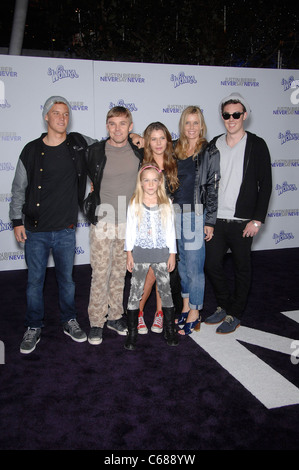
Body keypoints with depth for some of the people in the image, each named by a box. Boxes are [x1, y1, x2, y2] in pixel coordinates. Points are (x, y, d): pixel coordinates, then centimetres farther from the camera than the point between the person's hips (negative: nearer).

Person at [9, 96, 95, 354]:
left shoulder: (78, 144, 2)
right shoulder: (32, 150, -1)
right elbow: (18, 188, 5)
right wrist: (17, 220, 0)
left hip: (66, 229, 1)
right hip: (35, 230, -1)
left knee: (66, 278, 13)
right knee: (35, 280, 8)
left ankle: (70, 321, 32)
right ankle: (34, 328, 25)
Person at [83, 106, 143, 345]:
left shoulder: (138, 152, 1)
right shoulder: (95, 152, -5)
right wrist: (92, 209, 7)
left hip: (128, 223, 3)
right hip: (103, 222, -2)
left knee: (120, 272, 12)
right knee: (100, 274, 0)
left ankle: (115, 316, 26)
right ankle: (96, 322, 13)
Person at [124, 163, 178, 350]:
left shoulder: (166, 203, 3)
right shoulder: (135, 203, 0)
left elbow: (171, 230, 5)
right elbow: (130, 229, 2)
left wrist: (172, 253, 4)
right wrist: (129, 253, -1)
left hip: (161, 253, 1)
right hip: (140, 252, -1)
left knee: (166, 290, 7)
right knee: (136, 291, 2)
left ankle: (170, 329, 21)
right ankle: (132, 332, 12)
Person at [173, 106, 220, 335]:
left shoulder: (209, 152, -4)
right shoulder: (174, 149, 10)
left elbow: (213, 188, -6)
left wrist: (210, 221, -10)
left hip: (196, 215, -5)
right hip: (175, 213, 5)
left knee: (194, 267, 0)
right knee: (182, 264, 14)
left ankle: (194, 315, 14)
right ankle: (186, 308, 29)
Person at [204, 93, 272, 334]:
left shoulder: (257, 145, -3)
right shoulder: (214, 144, 9)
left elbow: (265, 184, -4)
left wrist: (258, 220, -11)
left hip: (242, 221, -4)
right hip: (216, 219, 4)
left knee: (242, 268, 7)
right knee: (212, 264, 9)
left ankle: (235, 314, 23)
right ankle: (224, 306, 30)